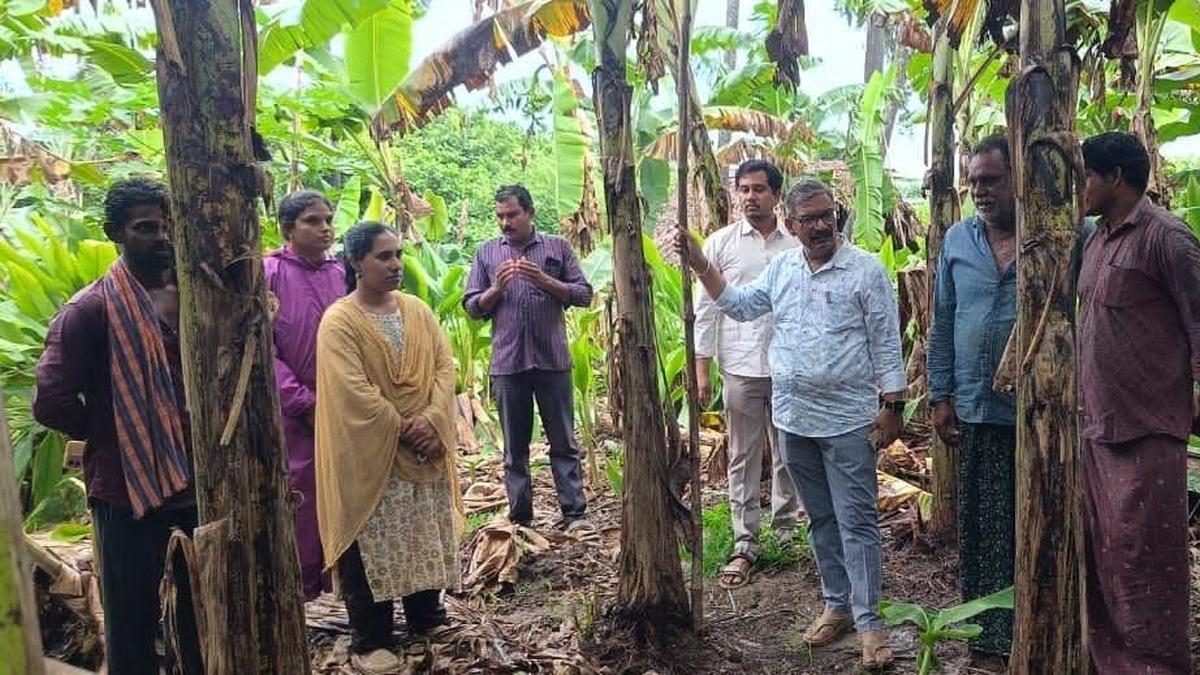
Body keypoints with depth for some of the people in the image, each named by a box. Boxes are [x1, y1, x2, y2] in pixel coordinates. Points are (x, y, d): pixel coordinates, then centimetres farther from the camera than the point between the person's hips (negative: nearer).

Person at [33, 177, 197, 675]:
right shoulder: (91, 310, -11)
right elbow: (52, 402, -14)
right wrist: (117, 436, -4)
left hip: (201, 480, 5)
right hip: (129, 488, -4)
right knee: (132, 622, 10)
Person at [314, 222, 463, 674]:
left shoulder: (418, 311, 7)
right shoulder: (339, 322, -10)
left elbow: (444, 366, 1)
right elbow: (354, 392, -17)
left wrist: (433, 419, -14)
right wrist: (402, 429, -17)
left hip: (426, 448, 6)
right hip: (370, 455, -5)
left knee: (428, 537, 15)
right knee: (372, 548, 2)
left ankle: (427, 617, 32)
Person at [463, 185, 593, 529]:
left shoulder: (557, 247, 7)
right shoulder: (487, 252, 10)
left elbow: (584, 295, 3)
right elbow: (472, 307, 9)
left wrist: (545, 280, -11)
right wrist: (496, 288, -10)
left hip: (553, 360, -1)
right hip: (507, 363, 1)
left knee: (564, 442, 3)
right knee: (514, 447, 8)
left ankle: (574, 513, 10)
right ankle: (519, 518, 17)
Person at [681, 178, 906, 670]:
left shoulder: (865, 269, -8)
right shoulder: (780, 268, 7)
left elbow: (886, 343, -7)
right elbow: (740, 305, 15)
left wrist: (891, 406, -11)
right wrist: (699, 262, 8)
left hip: (847, 420, -5)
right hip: (793, 418, 5)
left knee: (856, 521, 0)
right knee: (820, 519, 15)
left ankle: (869, 621, 10)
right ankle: (836, 605, 29)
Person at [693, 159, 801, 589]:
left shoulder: (795, 245, 3)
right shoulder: (721, 243, 0)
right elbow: (706, 308, 0)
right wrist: (701, 368, -4)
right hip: (741, 367, -1)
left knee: (787, 453, 13)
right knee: (744, 457, 5)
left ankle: (786, 529, 29)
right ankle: (745, 544, 13)